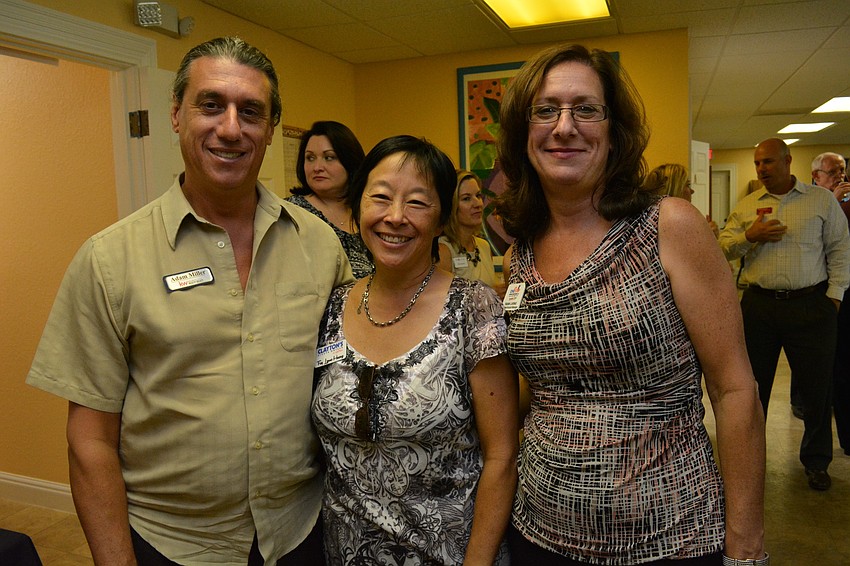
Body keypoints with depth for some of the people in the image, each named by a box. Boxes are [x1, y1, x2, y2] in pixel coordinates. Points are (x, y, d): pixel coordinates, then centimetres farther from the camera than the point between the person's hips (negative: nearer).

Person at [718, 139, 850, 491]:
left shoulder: (822, 201, 4)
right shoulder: (746, 205, 9)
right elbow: (723, 247, 6)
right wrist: (750, 236, -12)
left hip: (810, 306, -1)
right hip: (759, 306, 2)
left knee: (817, 386, 6)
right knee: (752, 384, 9)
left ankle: (816, 461, 25)